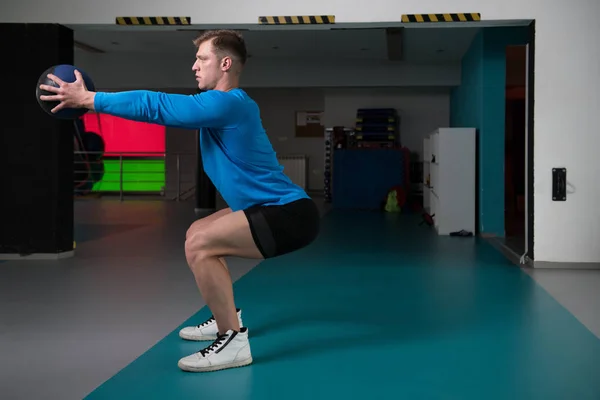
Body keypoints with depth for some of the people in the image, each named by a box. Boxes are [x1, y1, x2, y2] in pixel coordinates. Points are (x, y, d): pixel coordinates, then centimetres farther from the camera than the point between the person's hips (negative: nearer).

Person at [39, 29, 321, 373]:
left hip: (292, 214, -11)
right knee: (198, 234, 20)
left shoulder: (226, 103, -18)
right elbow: (165, 106, 21)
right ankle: (228, 318, 28)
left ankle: (234, 341, -10)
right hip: (280, 209, 11)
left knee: (199, 245, -20)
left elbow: (156, 105, -17)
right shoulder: (223, 104, 14)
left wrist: (87, 99, -11)